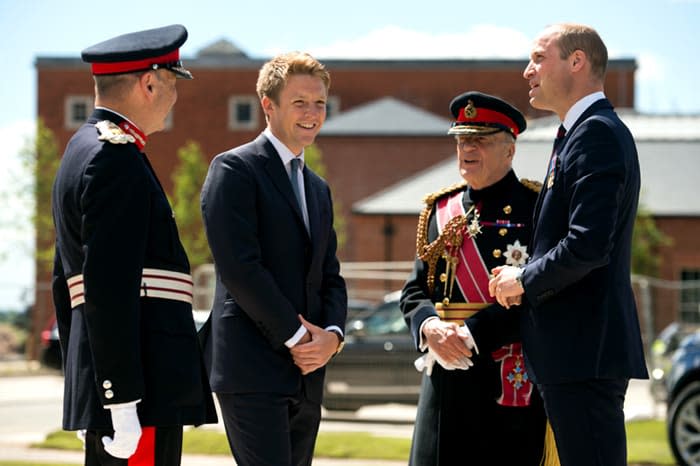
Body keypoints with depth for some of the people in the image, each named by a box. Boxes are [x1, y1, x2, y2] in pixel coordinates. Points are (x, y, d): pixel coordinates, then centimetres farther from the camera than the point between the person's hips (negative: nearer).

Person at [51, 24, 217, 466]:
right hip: (137, 391, -11)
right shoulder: (117, 161, -13)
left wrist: (84, 393, 27)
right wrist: (121, 404, -22)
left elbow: (64, 283, 25)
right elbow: (107, 291, -21)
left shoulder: (83, 154, 20)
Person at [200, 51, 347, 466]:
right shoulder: (235, 169, -4)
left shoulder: (319, 189, 22)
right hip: (252, 370, -8)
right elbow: (239, 267, -14)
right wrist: (295, 336, -12)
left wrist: (332, 334, -2)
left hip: (305, 375, 8)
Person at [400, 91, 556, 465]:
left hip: (513, 381, -5)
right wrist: (430, 327, -7)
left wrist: (472, 335, -18)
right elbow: (414, 291, 15)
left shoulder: (535, 208, -3)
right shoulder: (440, 210, 16)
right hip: (446, 379, 5)